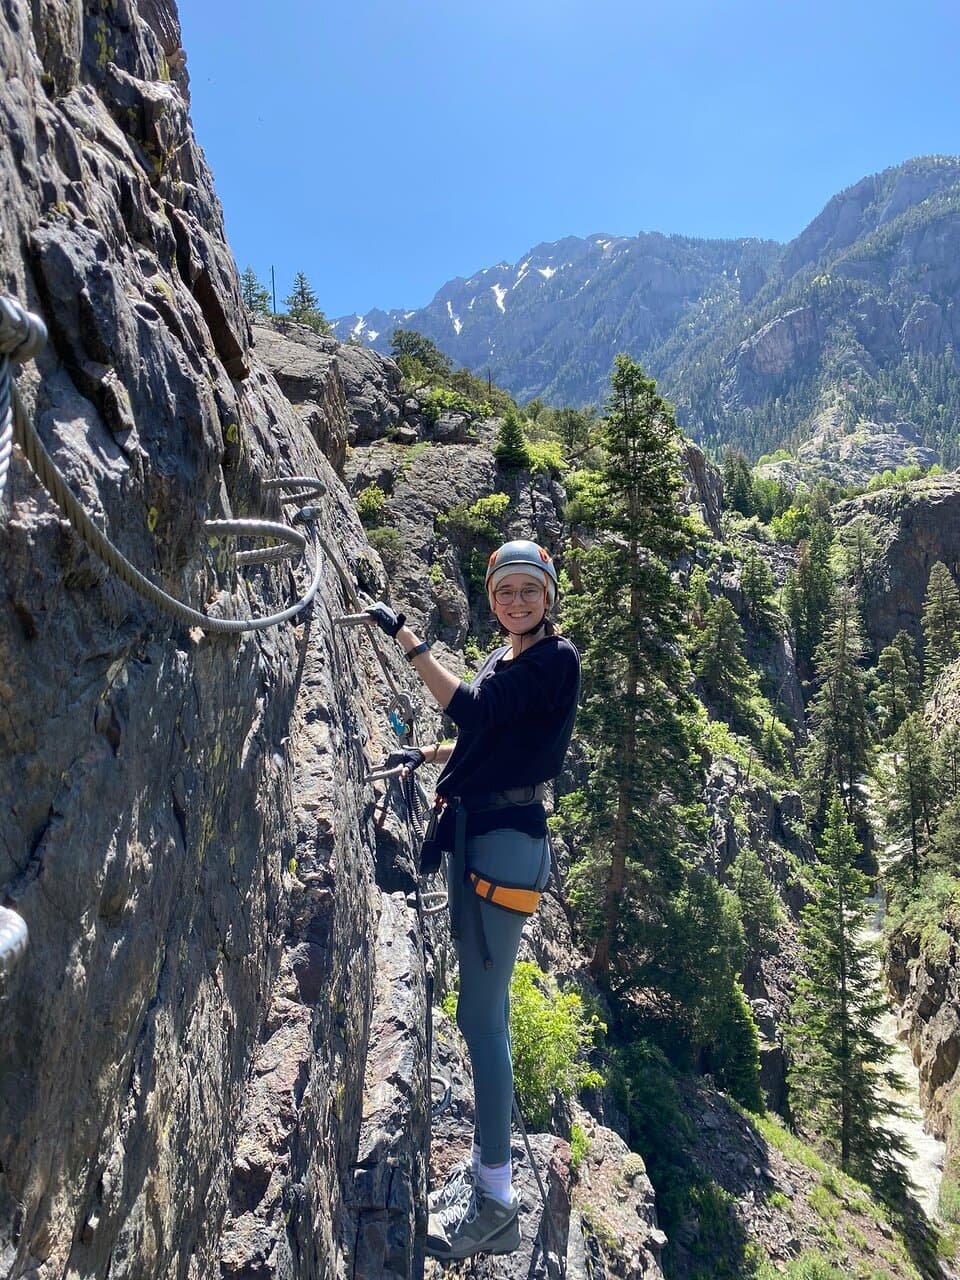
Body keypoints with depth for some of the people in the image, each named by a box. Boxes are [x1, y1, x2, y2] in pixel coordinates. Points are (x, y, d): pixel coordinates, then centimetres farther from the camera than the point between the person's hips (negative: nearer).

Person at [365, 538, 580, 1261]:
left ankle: (498, 1204, 10)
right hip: (471, 835, 9)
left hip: (506, 841, -9)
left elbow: (473, 710, -21)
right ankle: (486, 1160, 32)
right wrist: (426, 755, 16)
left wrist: (408, 639, -19)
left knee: (482, 1016, -4)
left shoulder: (556, 659, -10)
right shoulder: (503, 659, 15)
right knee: (482, 1009, 16)